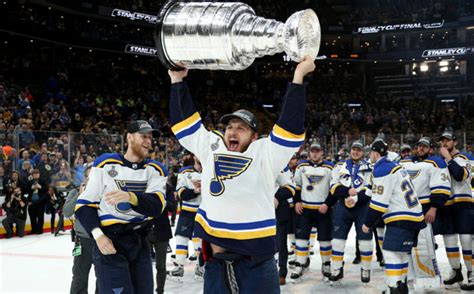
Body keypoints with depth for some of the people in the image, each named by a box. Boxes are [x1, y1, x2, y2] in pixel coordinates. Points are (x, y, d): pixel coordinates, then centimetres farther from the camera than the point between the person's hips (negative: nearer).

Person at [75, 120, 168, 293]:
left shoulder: (155, 170, 3)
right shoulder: (105, 164, -5)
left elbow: (157, 206, -14)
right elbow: (84, 204, -2)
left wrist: (131, 197, -33)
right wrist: (98, 235, -16)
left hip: (140, 242, 5)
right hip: (109, 241, -4)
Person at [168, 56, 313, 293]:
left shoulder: (265, 154, -3)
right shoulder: (210, 148, 7)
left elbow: (290, 122, -11)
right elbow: (185, 120, 14)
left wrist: (298, 76, -12)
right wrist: (177, 81, 14)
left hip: (256, 264, -4)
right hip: (215, 263, 4)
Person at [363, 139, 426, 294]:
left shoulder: (381, 170, -13)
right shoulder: (395, 166, 18)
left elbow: (379, 203, -17)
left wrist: (368, 223, -7)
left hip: (401, 219, -10)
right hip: (413, 216, 10)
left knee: (391, 253, -9)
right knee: (401, 253, 19)